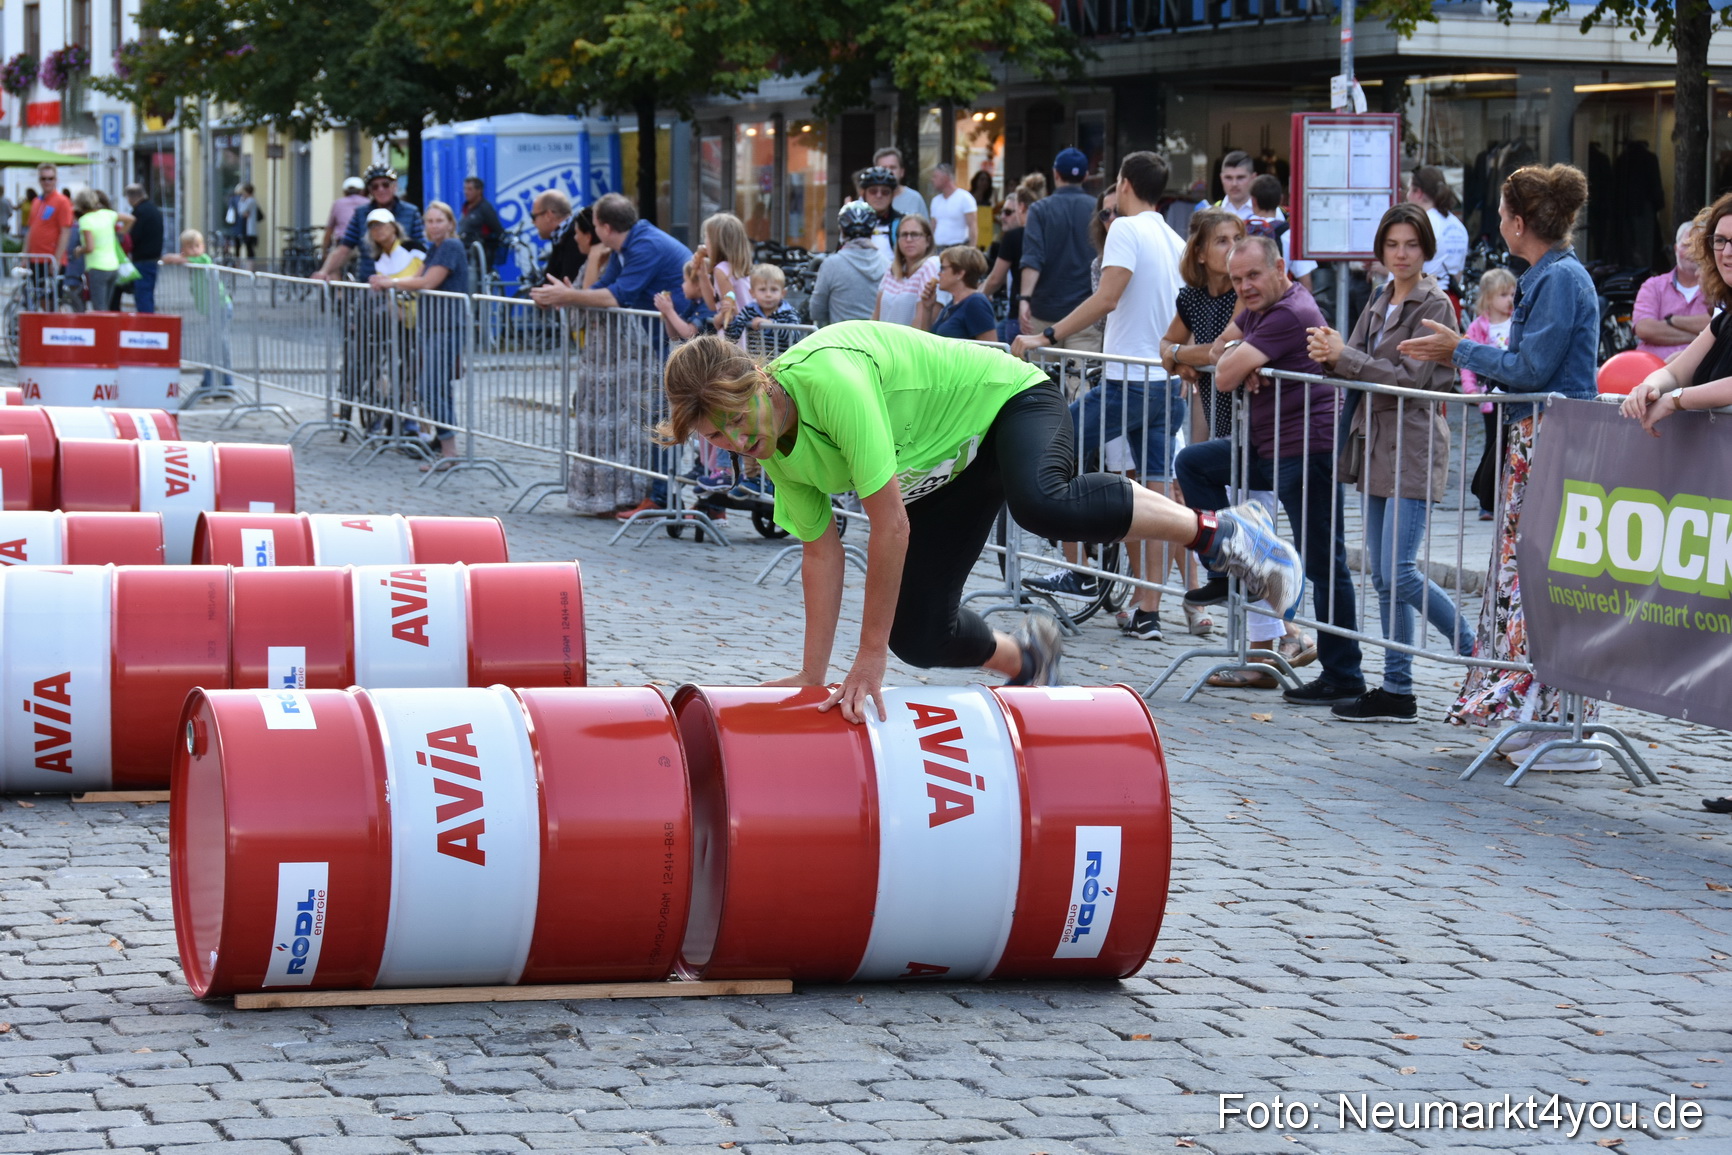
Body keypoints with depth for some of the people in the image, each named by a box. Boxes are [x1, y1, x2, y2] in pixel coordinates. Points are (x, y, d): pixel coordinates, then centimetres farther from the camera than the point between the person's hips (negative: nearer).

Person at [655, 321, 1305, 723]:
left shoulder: (826, 377, -35)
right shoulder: (772, 452, -9)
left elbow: (890, 525, -33)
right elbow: (821, 551, 1)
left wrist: (869, 659, -28)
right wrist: (813, 678, -1)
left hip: (1008, 401, -8)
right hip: (945, 471, 8)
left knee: (1043, 503, -42)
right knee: (917, 634, -2)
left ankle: (1214, 531, -22)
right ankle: (1026, 659, 31)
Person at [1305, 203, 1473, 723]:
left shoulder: (1434, 305, -9)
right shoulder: (1380, 302, 15)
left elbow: (1410, 377, -17)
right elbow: (1356, 363, 13)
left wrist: (1343, 356, -17)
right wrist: (1332, 354, -9)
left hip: (1413, 447, -8)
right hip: (1377, 446, 8)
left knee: (1400, 572, -13)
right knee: (1384, 577, 8)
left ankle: (1479, 654, 2)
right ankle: (1397, 690, 12)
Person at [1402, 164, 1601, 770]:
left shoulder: (1561, 279, -14)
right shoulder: (1546, 276, 16)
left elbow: (1531, 368, -16)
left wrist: (1461, 350, -5)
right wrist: (1455, 355, 20)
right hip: (1533, 445, 10)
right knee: (1528, 573, 12)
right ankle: (1539, 718, 16)